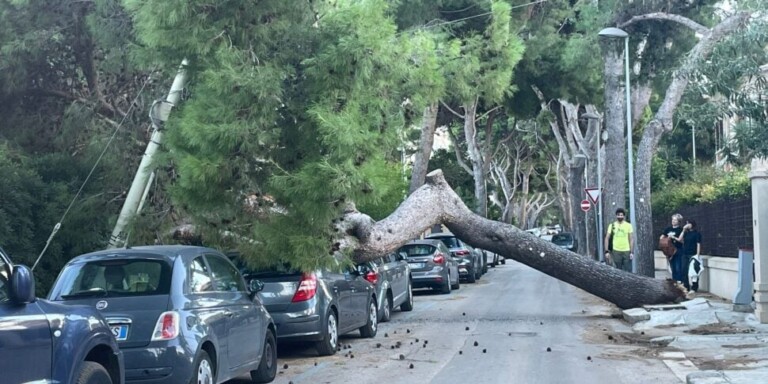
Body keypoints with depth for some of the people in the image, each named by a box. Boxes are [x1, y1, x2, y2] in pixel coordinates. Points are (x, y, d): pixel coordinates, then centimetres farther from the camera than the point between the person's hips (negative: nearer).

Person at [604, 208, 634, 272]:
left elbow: (631, 239, 3)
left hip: (627, 251, 0)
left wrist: (632, 252, -4)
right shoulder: (612, 225, 3)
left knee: (628, 271, -3)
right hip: (616, 251, 0)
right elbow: (607, 238, 5)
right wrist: (606, 251, -2)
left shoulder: (628, 225, 4)